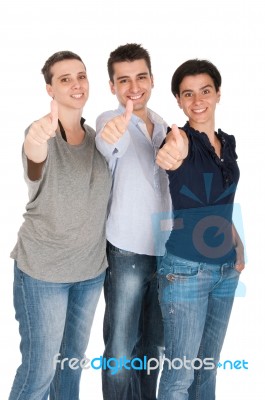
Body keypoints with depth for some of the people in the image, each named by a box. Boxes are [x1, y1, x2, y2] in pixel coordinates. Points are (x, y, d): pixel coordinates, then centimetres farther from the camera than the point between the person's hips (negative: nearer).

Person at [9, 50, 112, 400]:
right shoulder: (42, 134, -14)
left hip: (91, 269, 5)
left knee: (73, 359, 18)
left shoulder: (98, 138, 2)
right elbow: (35, 161, -40)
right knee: (40, 370, 3)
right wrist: (37, 139, -61)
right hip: (43, 271, -5)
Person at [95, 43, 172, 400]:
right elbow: (108, 146, -34)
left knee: (154, 345, 17)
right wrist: (112, 134, -55)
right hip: (127, 253, -5)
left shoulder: (163, 126, 9)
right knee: (121, 352, 1)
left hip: (166, 251, 6)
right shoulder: (110, 120, -8)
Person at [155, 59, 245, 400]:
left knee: (209, 364, 18)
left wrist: (237, 246, 13)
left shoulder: (228, 143, 7)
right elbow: (176, 145, -39)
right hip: (185, 270, -6)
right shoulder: (183, 138, -12)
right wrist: (171, 152, -61)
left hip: (226, 269, 6)